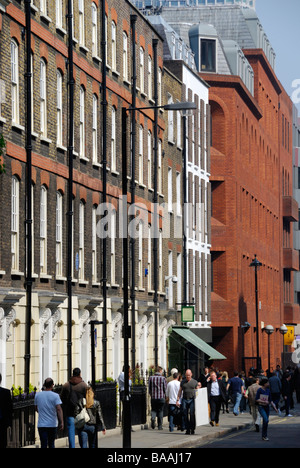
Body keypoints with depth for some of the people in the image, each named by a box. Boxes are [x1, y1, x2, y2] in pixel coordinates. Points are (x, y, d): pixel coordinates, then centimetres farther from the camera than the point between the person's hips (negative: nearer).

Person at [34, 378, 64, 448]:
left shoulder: (37, 395, 3)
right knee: (51, 444, 15)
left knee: (43, 444, -3)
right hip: (52, 424, -1)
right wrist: (61, 422, -14)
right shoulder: (55, 396, -7)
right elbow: (59, 409, -15)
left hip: (41, 424, 1)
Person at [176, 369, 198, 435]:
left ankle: (192, 429, -3)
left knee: (192, 415, -10)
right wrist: (178, 400, 7)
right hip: (184, 400, 2)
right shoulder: (183, 382, 13)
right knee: (185, 415, -1)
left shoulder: (195, 382, 8)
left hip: (192, 400, -2)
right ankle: (187, 429, 4)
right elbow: (180, 391, 15)